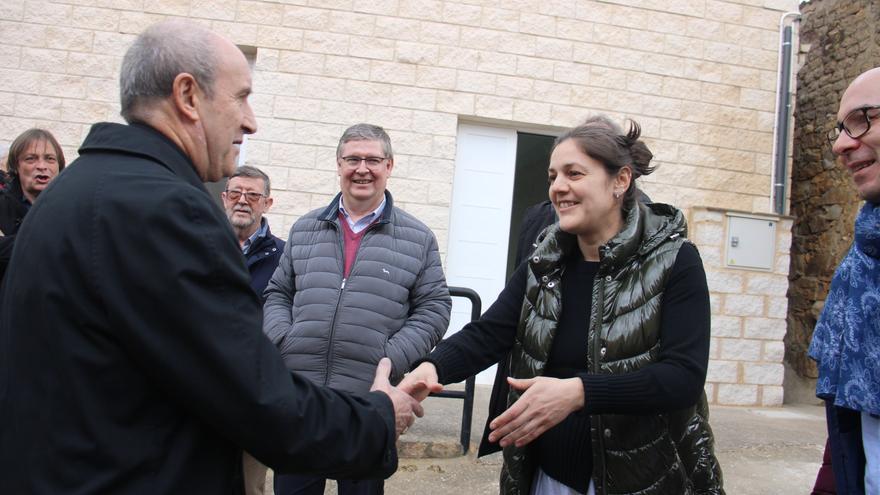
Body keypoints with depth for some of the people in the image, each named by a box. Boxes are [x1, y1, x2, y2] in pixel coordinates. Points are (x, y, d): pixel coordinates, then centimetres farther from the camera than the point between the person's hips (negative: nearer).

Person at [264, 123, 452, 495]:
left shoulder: (418, 239, 4)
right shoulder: (305, 229, 12)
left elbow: (433, 308, 1)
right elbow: (278, 293, 15)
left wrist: (391, 362, -12)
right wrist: (282, 343, -4)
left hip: (369, 403, -2)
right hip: (297, 396, 2)